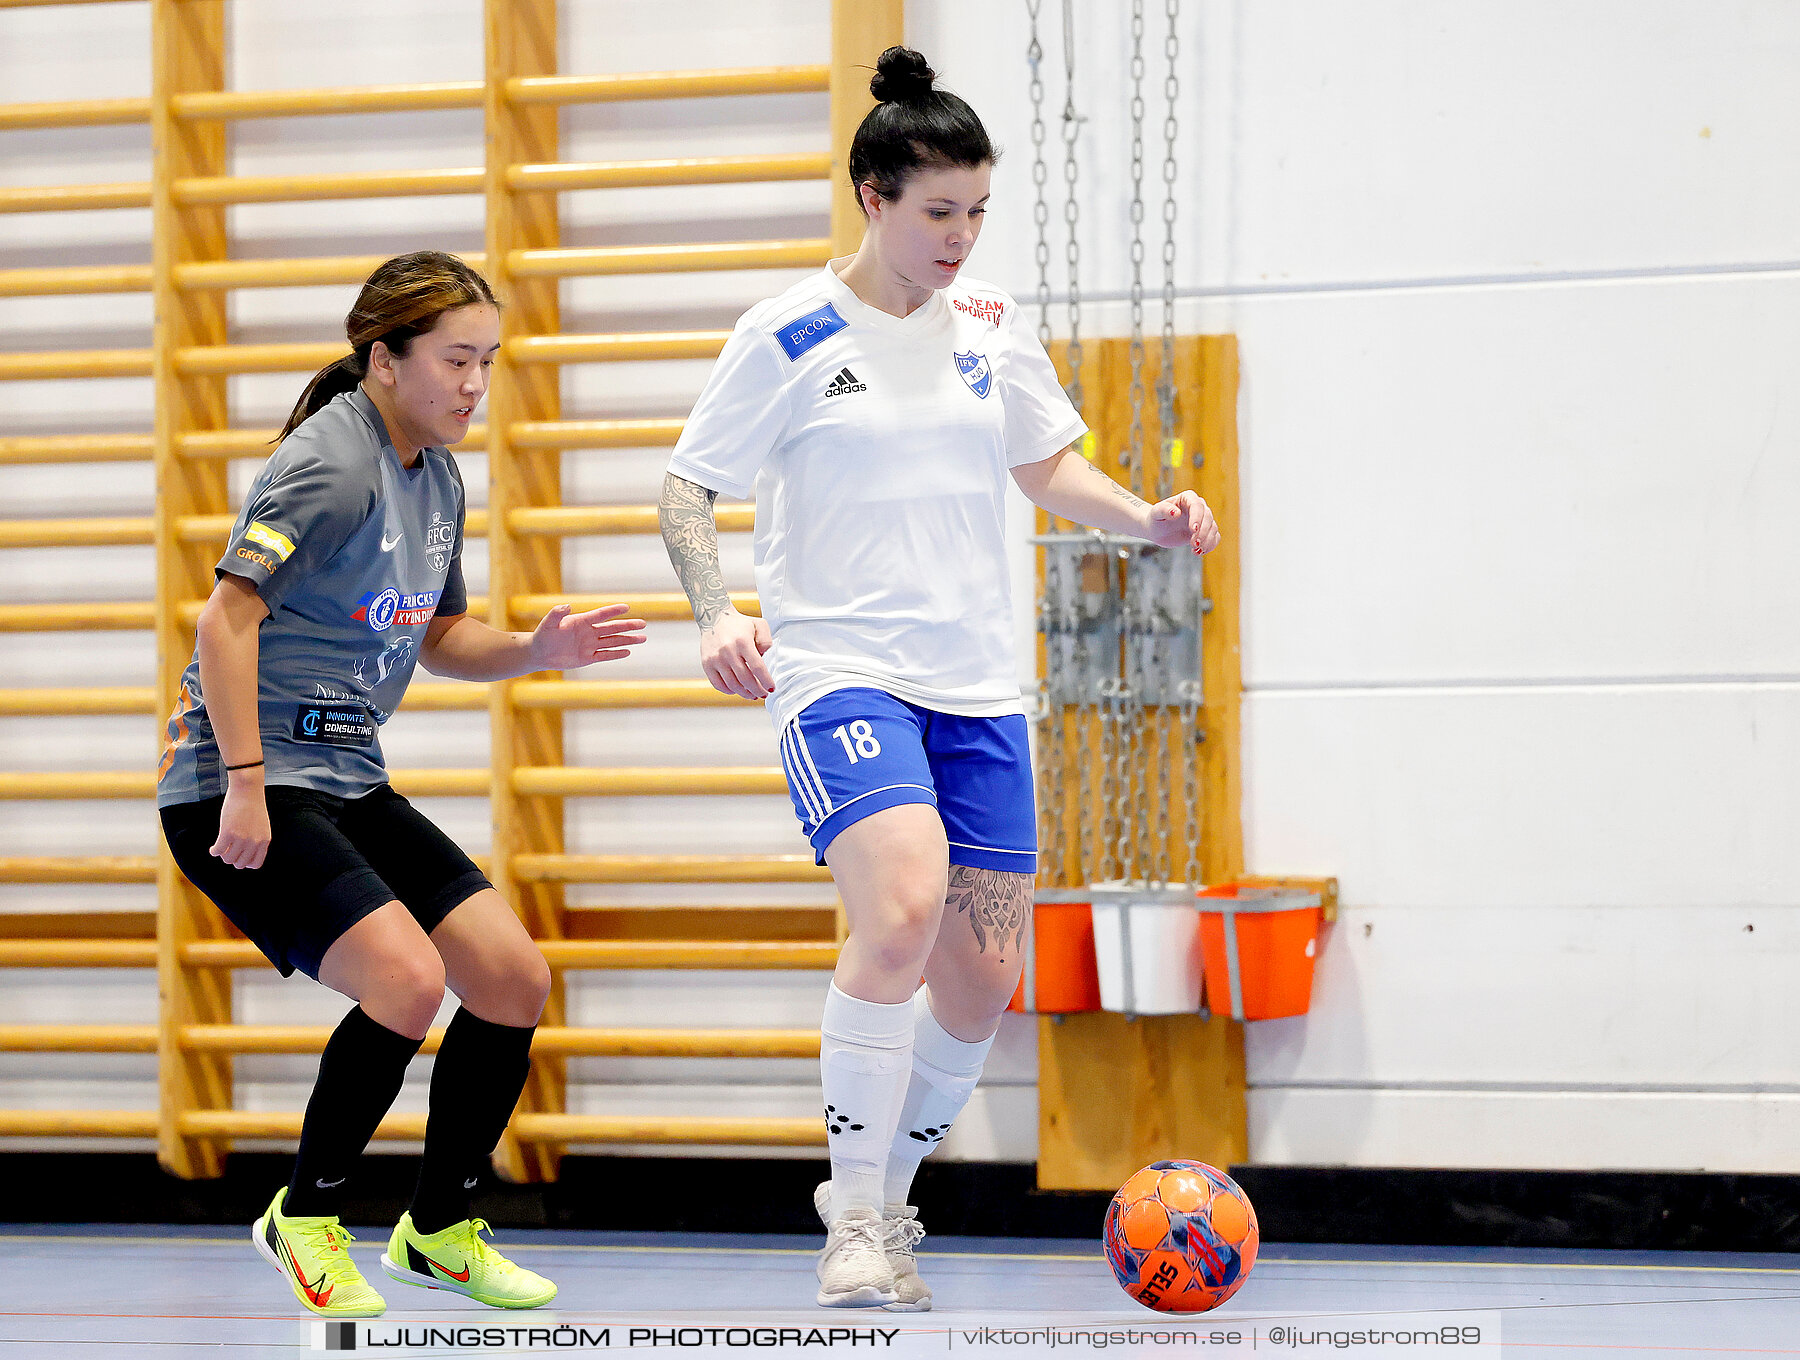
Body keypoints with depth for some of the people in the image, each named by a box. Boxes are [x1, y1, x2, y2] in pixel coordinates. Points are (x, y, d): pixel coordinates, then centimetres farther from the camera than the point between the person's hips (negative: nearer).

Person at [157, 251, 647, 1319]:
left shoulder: (439, 478, 12)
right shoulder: (332, 462, -16)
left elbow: (438, 640, 23)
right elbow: (227, 618, -20)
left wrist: (535, 650, 3)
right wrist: (246, 787, -24)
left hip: (351, 785, 9)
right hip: (242, 787, -9)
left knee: (516, 980, 1)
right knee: (407, 980, -25)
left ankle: (440, 1229, 20)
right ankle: (306, 1218, -2)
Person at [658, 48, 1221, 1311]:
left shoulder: (991, 323, 8)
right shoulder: (789, 337, -5)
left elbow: (1047, 463, 21)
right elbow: (689, 488, -1)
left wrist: (1146, 516, 2)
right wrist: (718, 614, -18)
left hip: (978, 686, 5)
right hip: (838, 670, -5)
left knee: (982, 978, 4)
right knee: (903, 906, -28)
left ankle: (888, 1195, 27)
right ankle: (853, 1213, -15)